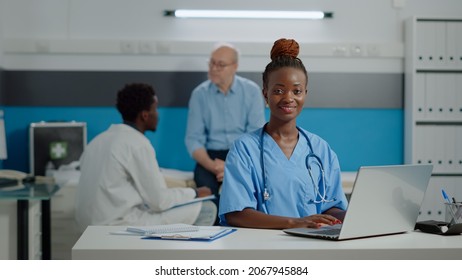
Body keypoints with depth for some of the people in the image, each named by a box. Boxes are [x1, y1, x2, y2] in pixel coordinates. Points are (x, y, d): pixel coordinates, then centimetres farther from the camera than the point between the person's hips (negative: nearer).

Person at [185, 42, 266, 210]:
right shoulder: (199, 94, 2)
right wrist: (212, 165, -20)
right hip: (212, 155, 0)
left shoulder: (252, 91, 0)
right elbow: (193, 139, -1)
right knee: (204, 180, -33)